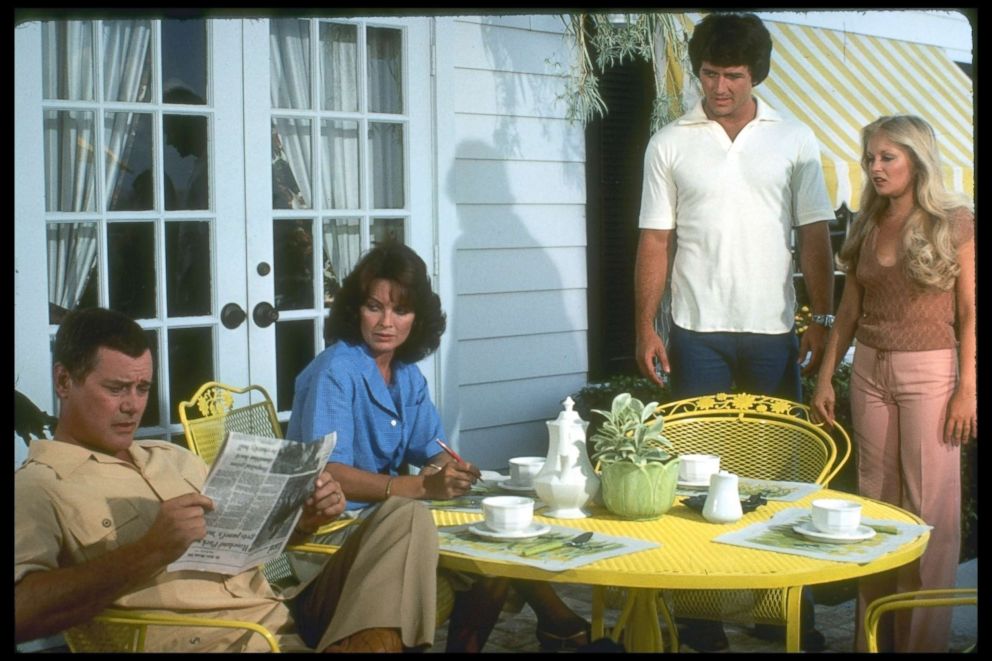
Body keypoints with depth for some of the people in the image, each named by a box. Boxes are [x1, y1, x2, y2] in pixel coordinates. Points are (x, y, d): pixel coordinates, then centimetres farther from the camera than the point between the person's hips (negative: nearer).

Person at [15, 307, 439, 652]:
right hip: (209, 640, -9)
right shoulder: (36, 487, 0)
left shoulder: (174, 459, 25)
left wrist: (305, 520, 2)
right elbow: (21, 613, -17)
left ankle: (361, 643, -23)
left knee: (405, 519, -7)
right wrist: (148, 553, -25)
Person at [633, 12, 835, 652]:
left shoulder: (795, 139, 4)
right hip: (697, 333, 0)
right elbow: (655, 242, 3)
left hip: (774, 332, 1)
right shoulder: (670, 144, 3)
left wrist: (823, 319, -1)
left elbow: (815, 237, 5)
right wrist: (646, 329, -3)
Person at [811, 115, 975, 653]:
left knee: (930, 507, -2)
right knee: (875, 502, 9)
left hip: (929, 371, -5)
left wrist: (967, 387, -12)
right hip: (870, 370, 5)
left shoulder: (954, 221, -4)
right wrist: (825, 378, 10)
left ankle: (924, 638, 8)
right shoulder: (866, 227, 10)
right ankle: (876, 635, 18)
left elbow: (969, 312, -6)